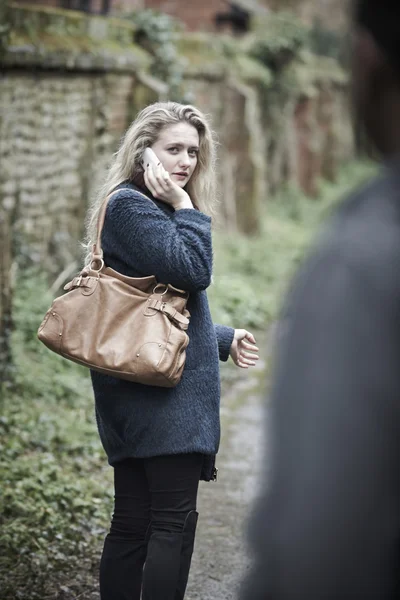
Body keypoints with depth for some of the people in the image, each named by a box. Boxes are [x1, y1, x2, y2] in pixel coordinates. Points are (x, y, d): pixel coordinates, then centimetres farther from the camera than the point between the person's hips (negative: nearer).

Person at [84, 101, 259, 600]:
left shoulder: (152, 208, 21)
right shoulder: (131, 205, -10)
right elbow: (193, 272, -21)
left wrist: (224, 339, 23)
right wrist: (186, 206, -12)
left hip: (133, 397, 10)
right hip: (163, 392, -10)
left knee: (132, 523, 10)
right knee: (174, 523, -9)